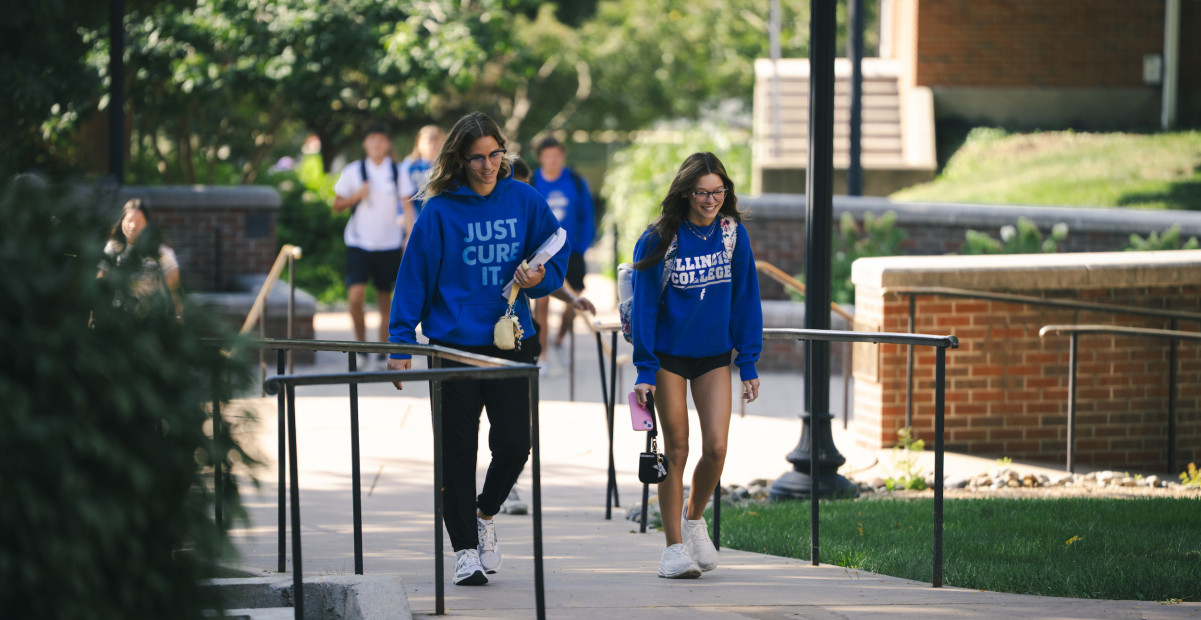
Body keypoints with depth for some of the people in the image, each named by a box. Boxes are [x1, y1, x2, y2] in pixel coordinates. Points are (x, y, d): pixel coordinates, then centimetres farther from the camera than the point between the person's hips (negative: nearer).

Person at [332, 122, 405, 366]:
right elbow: (337, 206, 4)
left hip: (389, 244, 1)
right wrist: (356, 196, -14)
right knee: (355, 296, -16)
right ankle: (360, 343, 1)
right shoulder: (353, 171, -1)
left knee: (385, 300, 6)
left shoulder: (397, 172, 2)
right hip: (359, 243, -1)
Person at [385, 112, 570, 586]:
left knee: (514, 443, -3)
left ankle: (484, 513, 27)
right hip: (454, 345, -2)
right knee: (458, 452, 2)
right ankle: (465, 547, 13)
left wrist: (539, 279, -11)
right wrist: (401, 345, -6)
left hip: (511, 342, 2)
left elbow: (557, 257, 11)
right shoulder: (440, 211, -6)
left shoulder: (525, 201, 1)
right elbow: (414, 278, -3)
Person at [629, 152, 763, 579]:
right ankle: (674, 546, 9)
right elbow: (643, 306, -8)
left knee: (716, 447, -7)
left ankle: (694, 518, 21)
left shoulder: (733, 233, -3)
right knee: (676, 451, 0)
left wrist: (749, 364, 0)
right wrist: (645, 370, -12)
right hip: (669, 355, -2)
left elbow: (745, 300, 3)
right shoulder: (659, 239, -11)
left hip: (714, 355, 2)